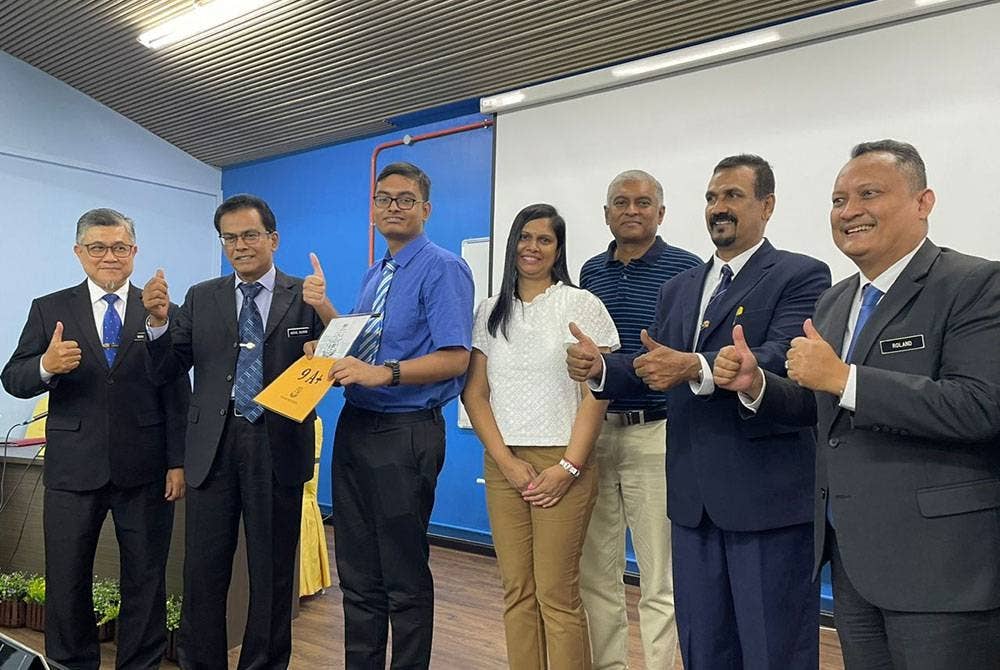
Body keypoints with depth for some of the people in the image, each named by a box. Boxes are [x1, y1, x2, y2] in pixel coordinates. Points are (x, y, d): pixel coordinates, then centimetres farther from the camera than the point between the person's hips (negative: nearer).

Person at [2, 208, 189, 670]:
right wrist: (46, 366, -21)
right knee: (66, 580, 11)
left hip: (144, 470, 0)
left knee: (146, 580, 9)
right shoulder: (49, 310, 5)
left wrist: (178, 462, -4)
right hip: (73, 468, 1)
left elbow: (178, 394, 1)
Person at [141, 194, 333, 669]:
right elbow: (168, 371, 6)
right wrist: (158, 321, -11)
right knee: (203, 569, 11)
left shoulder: (304, 297, 0)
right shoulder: (200, 298, 9)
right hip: (214, 443, 2)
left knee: (272, 571, 12)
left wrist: (325, 310, -23)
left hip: (277, 445, -2)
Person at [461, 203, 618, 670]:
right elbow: (474, 392, 6)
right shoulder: (490, 312, 10)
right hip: (503, 464, 4)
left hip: (562, 465, -3)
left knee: (557, 593, -3)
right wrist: (506, 462, -5)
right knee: (516, 591, 7)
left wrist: (569, 467, -12)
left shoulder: (581, 305, 0)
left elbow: (597, 393, -5)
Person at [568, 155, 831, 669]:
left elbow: (783, 357, -20)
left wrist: (695, 367, -32)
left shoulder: (801, 275, -4)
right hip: (693, 496, 6)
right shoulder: (678, 288, 16)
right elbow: (653, 369, 11)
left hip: (768, 494, -6)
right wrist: (600, 367, -8)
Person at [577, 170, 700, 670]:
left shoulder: (688, 269, -3)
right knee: (595, 568, 13)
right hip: (594, 429, 5)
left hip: (656, 434, -5)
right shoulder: (591, 271, 11)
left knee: (658, 576, 4)